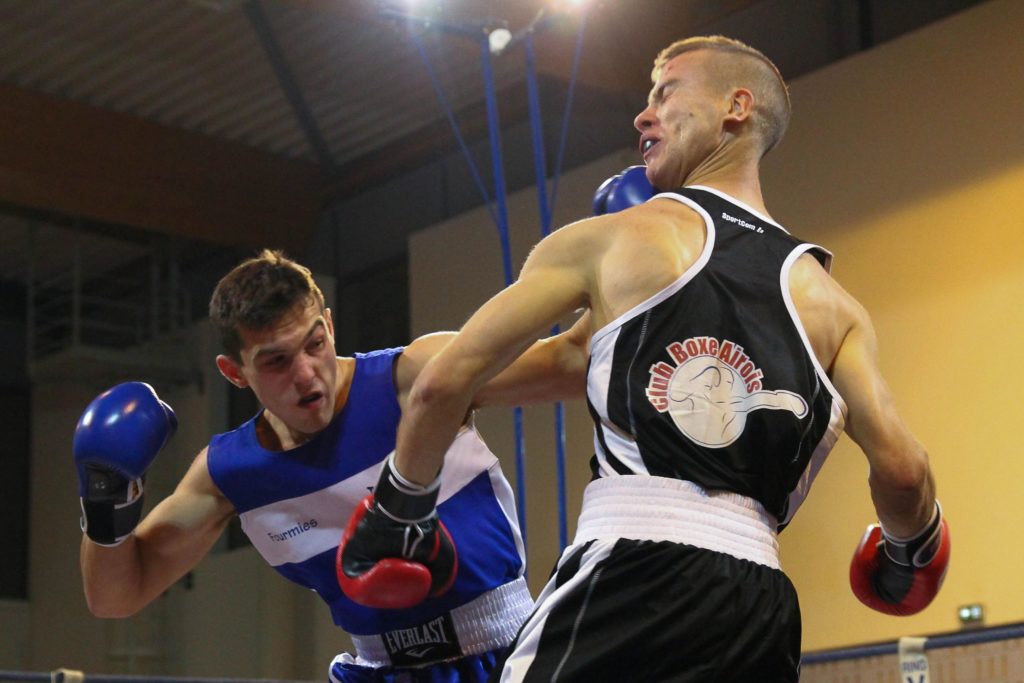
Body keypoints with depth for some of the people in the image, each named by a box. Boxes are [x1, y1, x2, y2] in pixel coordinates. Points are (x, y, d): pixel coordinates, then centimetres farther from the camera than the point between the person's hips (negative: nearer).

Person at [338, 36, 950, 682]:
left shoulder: (606, 240, 9)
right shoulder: (832, 304, 18)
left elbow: (443, 383, 6)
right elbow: (902, 470, 8)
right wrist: (909, 552, 30)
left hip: (631, 576, -5)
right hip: (763, 602, 5)